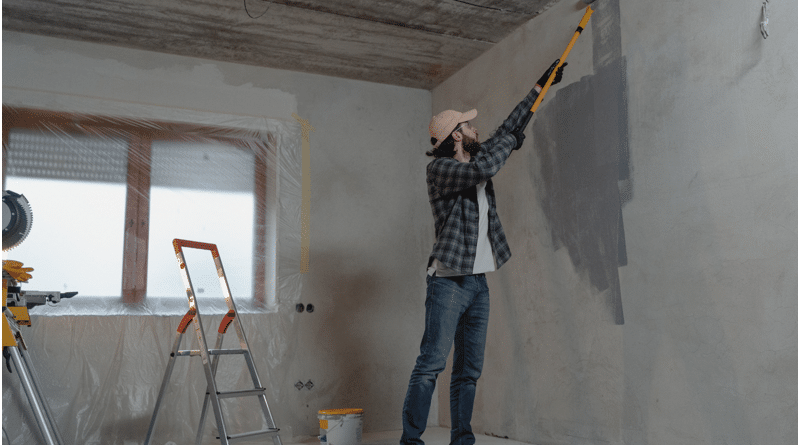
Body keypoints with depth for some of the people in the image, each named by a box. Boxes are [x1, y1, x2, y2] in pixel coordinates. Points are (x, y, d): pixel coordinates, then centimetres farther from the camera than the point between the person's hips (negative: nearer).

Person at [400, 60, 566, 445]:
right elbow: (484, 168, -24)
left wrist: (539, 87, 31)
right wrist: (511, 140, -6)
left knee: (469, 370, 8)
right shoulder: (440, 169, -7)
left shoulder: (475, 162, 16)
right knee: (431, 364, -10)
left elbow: (508, 129, 26)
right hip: (448, 282, -8)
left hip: (478, 282, 8)